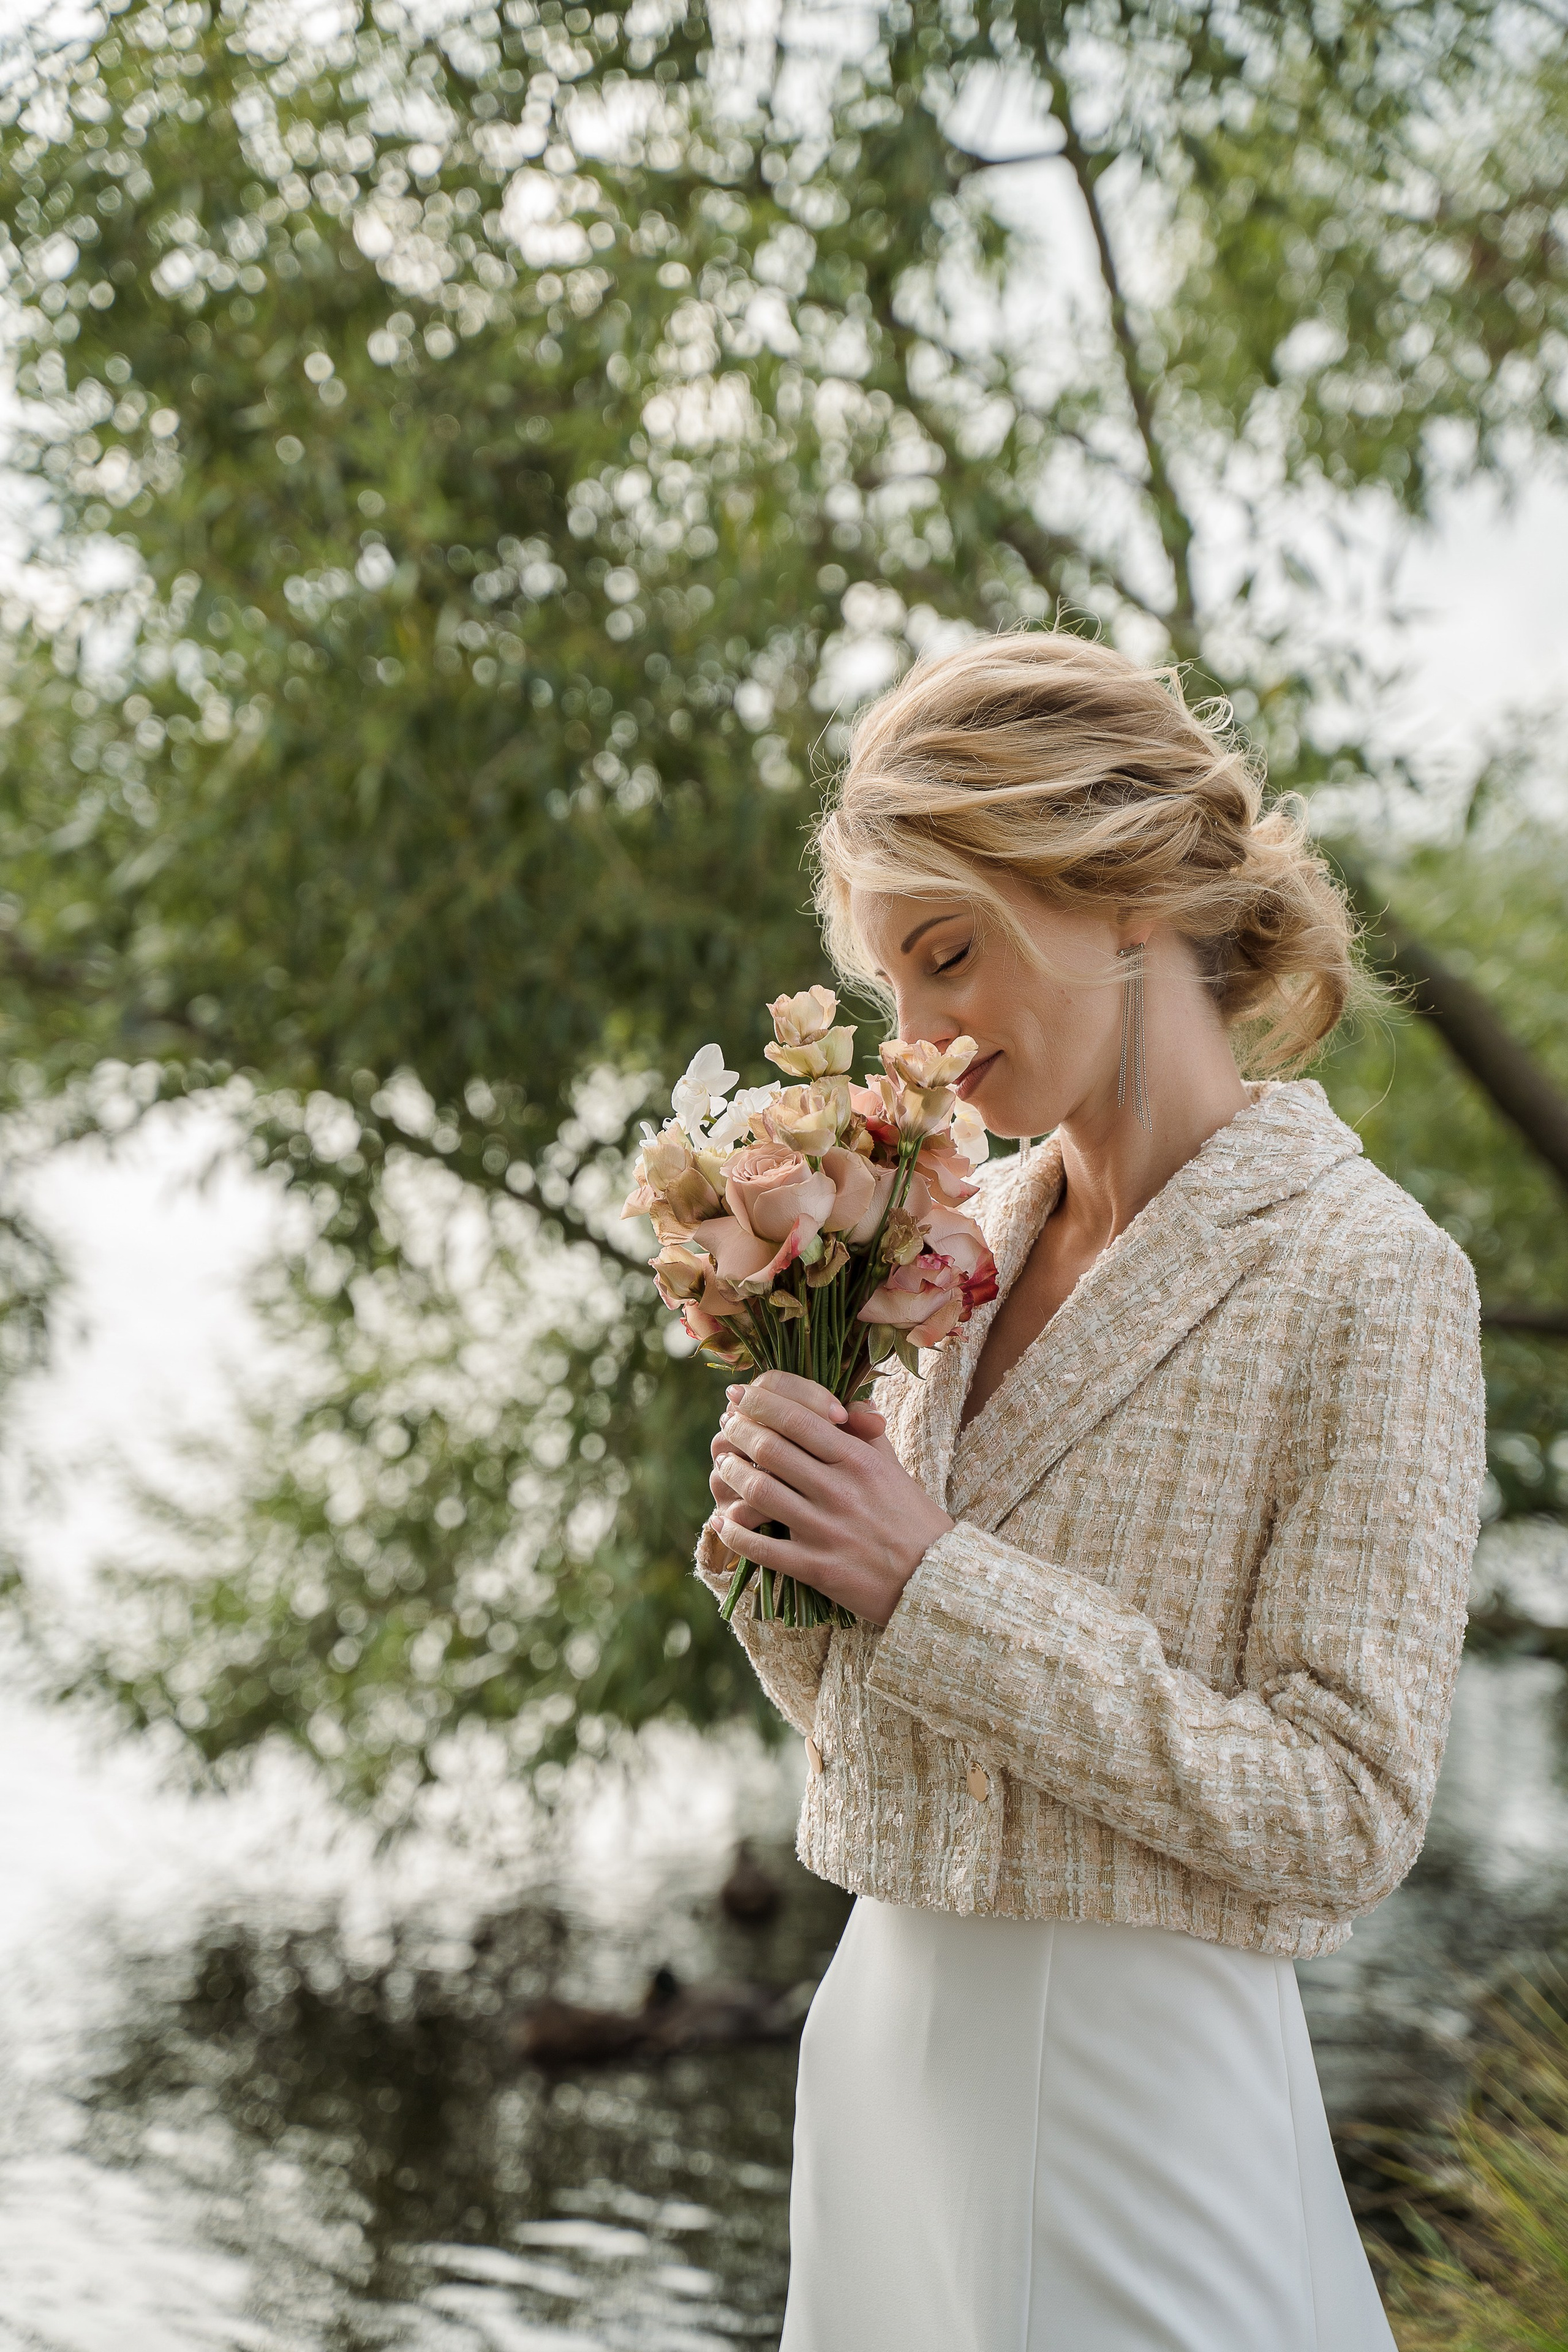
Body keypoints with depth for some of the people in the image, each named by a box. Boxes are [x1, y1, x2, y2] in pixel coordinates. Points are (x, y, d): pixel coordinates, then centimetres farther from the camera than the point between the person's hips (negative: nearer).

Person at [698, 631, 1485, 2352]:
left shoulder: (1364, 1277, -13)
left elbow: (1345, 1813, -18)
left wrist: (933, 1582, -20)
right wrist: (782, 1561, -8)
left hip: (1134, 2086, -6)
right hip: (887, 2033, 6)